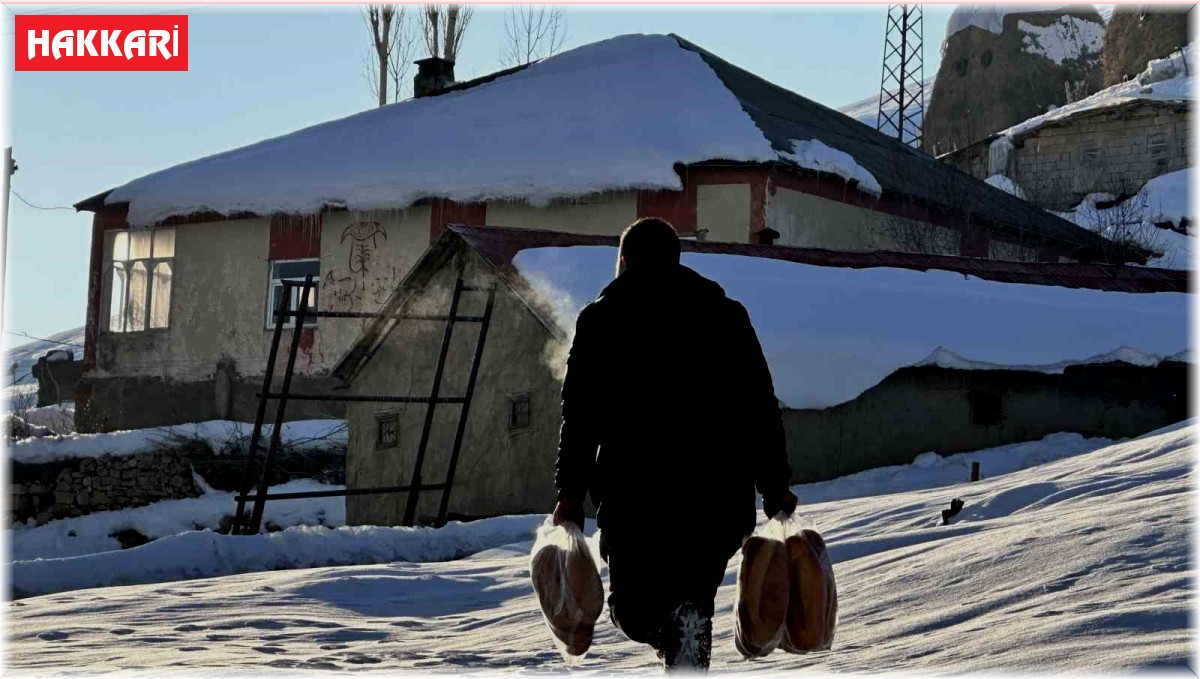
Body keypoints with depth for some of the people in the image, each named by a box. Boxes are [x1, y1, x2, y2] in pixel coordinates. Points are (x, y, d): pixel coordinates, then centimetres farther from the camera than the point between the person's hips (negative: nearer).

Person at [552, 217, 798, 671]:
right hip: (718, 492, 1)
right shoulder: (726, 314, 11)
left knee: (631, 606, 12)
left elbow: (580, 412, 0)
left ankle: (676, 626, -18)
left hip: (632, 494, -1)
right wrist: (775, 485, 8)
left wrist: (571, 490, 1)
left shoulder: (599, 319, 8)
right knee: (693, 597, 12)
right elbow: (761, 407, 6)